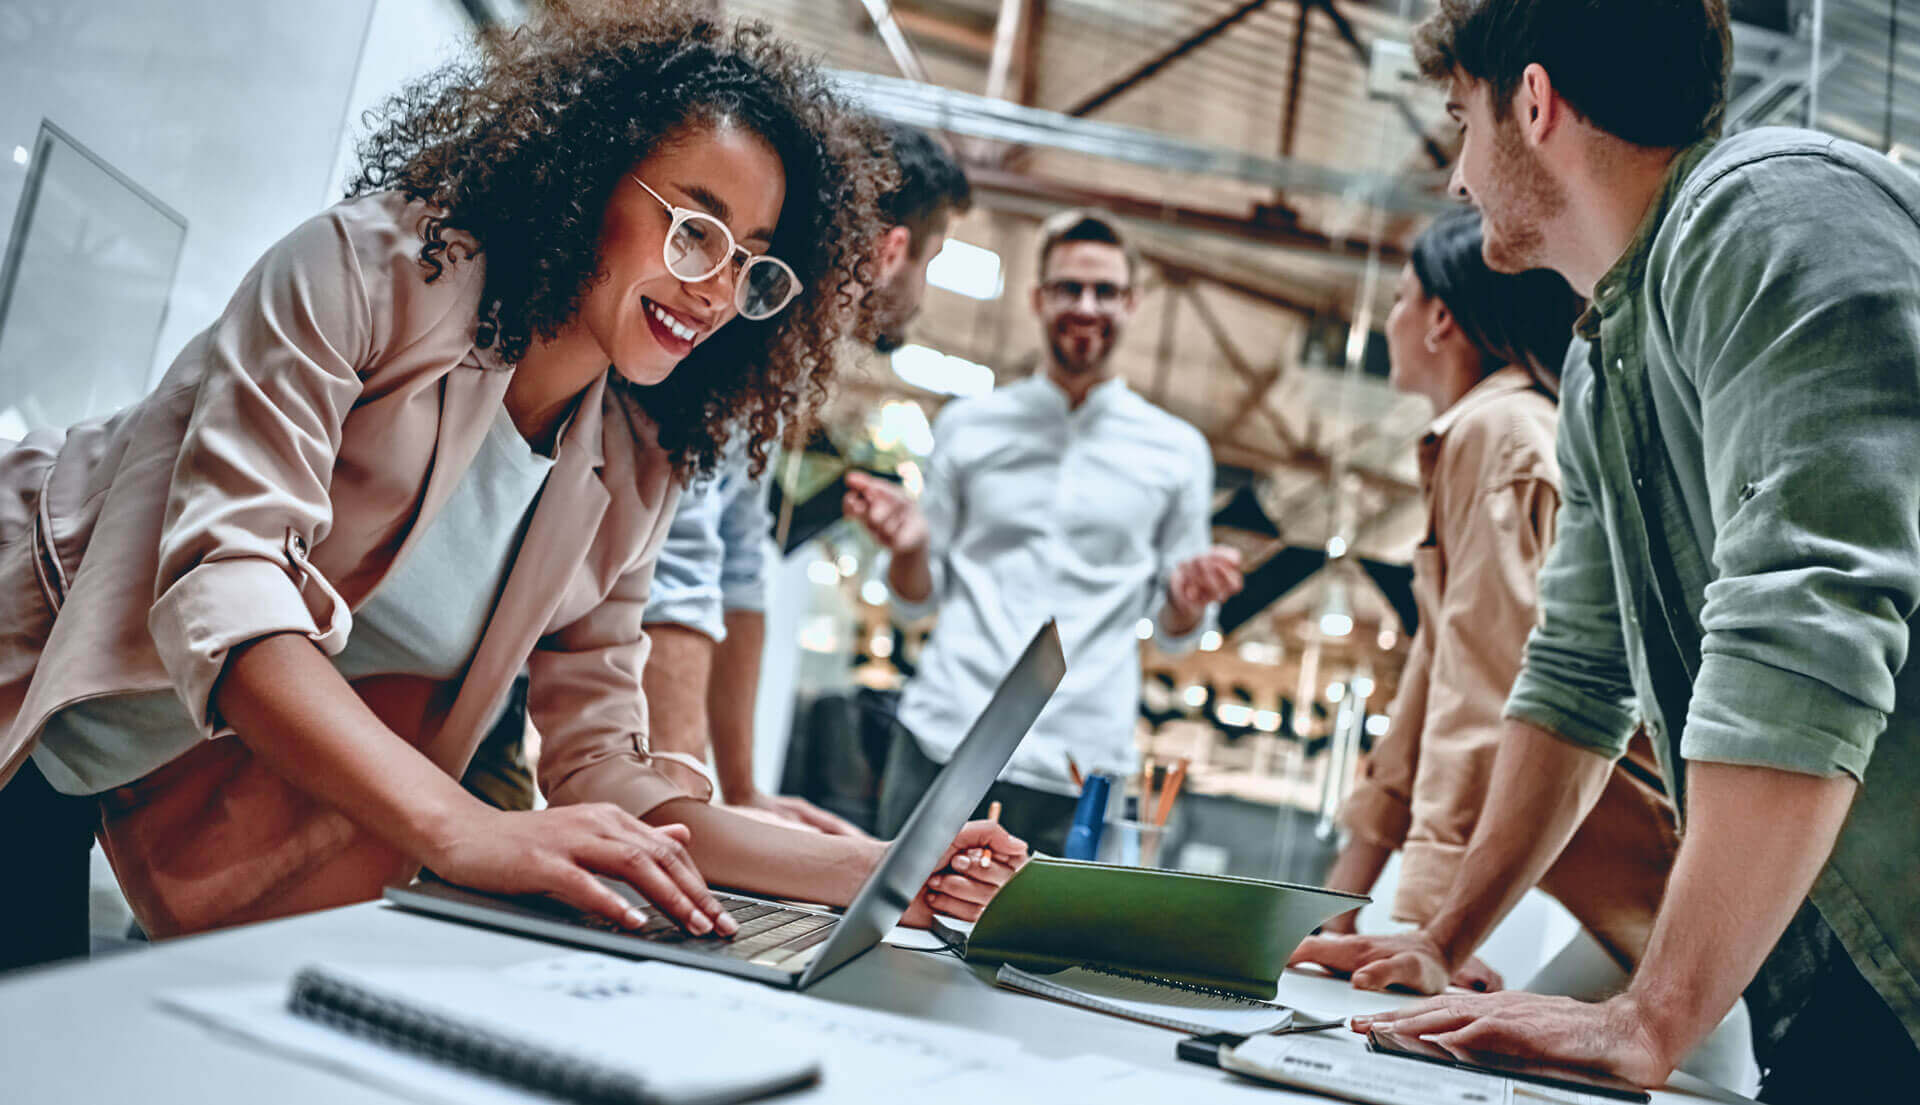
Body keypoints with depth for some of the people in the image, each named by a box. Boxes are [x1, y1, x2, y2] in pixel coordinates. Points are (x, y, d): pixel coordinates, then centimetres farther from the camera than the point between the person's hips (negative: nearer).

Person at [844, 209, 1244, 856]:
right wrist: (908, 547, -7)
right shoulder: (968, 426, 11)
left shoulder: (1178, 452, 10)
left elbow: (1173, 633, 13)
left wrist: (1188, 599, -9)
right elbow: (917, 598, 13)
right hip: (941, 741, 1)